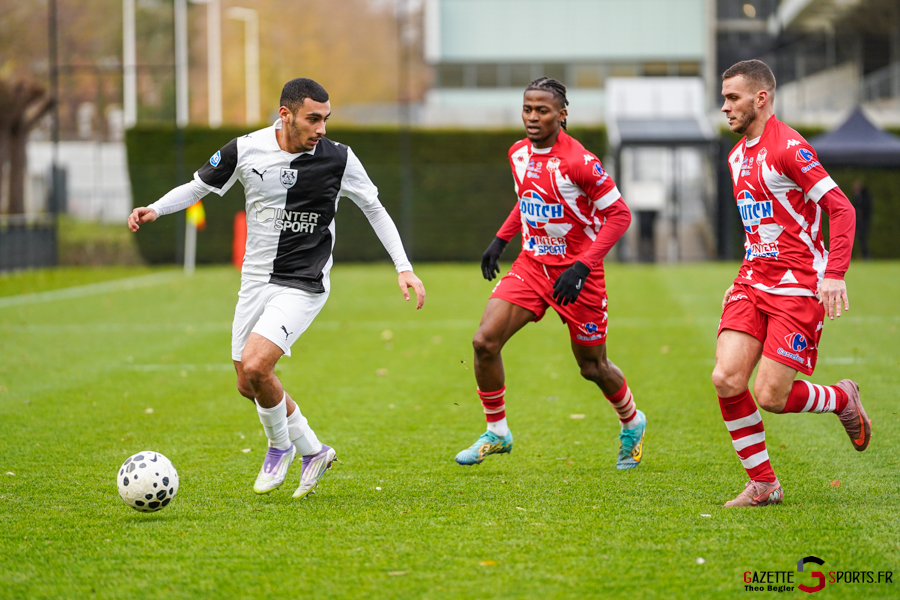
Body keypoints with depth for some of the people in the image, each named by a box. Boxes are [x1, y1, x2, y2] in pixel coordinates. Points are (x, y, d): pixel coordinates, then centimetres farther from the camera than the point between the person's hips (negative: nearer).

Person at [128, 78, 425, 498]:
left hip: (302, 286, -4)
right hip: (255, 280, 5)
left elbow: (374, 208, 4)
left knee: (254, 367, -23)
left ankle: (280, 447, 5)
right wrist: (155, 210, -10)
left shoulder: (338, 160, -11)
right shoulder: (245, 150, -7)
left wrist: (403, 267, -1)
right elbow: (200, 186, 7)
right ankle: (312, 451, 33)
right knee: (248, 384, 11)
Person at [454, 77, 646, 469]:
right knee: (485, 341, -12)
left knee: (592, 367, 8)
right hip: (532, 264, 5)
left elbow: (619, 214, -16)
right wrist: (500, 240, 13)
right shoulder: (518, 154, 2)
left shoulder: (579, 162, -20)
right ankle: (496, 432, 5)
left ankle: (632, 423, 38)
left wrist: (582, 267, -22)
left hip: (576, 273, -5)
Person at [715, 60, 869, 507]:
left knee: (771, 397, -11)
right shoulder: (737, 156, 14)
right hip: (753, 283, 7)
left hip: (798, 287, -7)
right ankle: (762, 484, 4)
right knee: (726, 379, -10)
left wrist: (834, 274, -25)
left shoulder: (788, 147, -13)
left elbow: (841, 208, -16)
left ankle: (843, 399, 21)